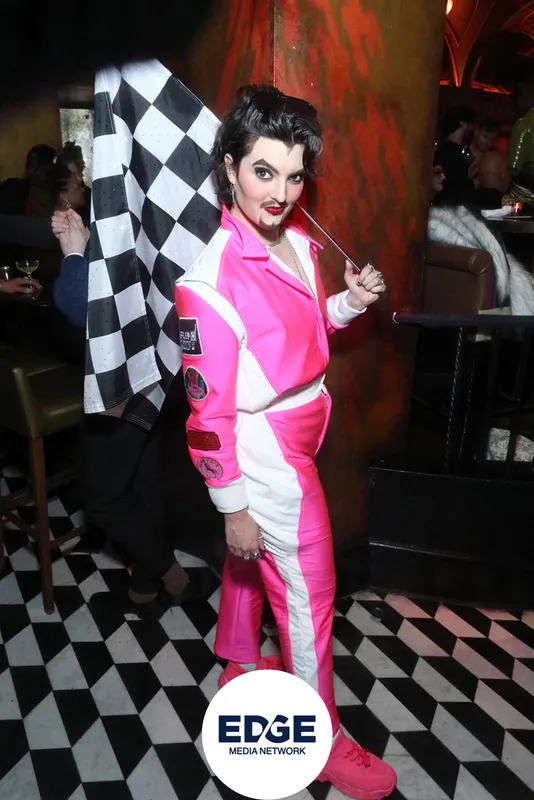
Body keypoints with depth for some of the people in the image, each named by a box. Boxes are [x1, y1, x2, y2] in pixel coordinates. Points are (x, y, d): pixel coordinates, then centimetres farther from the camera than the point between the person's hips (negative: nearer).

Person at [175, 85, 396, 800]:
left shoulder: (297, 242, -2)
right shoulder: (210, 281, -25)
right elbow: (207, 407, -21)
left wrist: (349, 301, -4)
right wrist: (234, 505, -15)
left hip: (296, 438, 8)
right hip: (265, 455, -7)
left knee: (251, 562, 26)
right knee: (308, 591, 7)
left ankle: (239, 664, 53)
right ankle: (322, 739, 31)